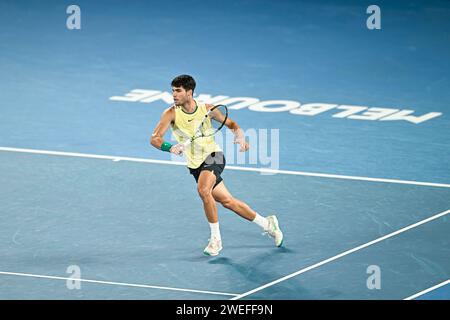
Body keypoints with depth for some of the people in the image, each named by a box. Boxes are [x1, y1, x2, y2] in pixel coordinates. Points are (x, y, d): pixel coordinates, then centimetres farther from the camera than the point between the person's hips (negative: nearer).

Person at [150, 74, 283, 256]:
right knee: (227, 201, 8)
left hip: (213, 156, -3)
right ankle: (266, 223, 28)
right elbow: (154, 139, -19)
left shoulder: (207, 109, -8)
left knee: (203, 190, -31)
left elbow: (231, 124, 7)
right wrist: (170, 147, -41)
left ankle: (216, 239, -20)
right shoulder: (171, 113, -10)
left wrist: (240, 137, -15)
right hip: (195, 165, 3)